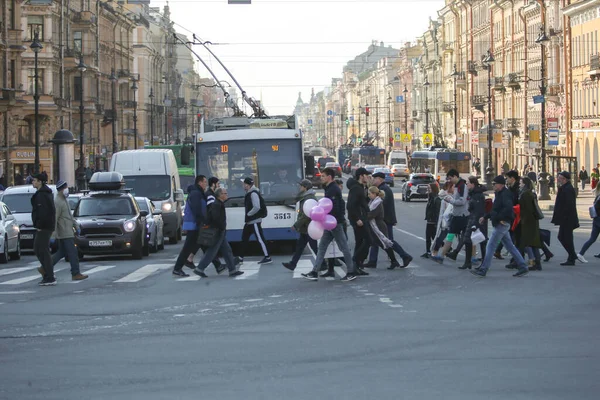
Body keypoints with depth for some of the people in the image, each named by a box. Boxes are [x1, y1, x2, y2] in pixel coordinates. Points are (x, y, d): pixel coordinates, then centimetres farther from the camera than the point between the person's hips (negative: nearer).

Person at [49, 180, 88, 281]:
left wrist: (75, 225, 25)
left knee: (62, 252, 14)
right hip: (65, 233, -10)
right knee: (72, 252, -7)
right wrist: (53, 234, -23)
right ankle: (76, 274, -4)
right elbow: (54, 218, -21)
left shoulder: (63, 200, 16)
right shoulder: (58, 202, -17)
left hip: (67, 230, 10)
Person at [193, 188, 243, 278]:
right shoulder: (216, 205, -18)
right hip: (217, 232, -10)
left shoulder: (219, 204, 14)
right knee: (211, 252, -5)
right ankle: (199, 269, 1)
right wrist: (222, 227, -18)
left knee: (227, 251, 11)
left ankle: (232, 270, 13)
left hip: (220, 233, 10)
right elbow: (216, 218, -28)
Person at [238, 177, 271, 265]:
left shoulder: (253, 194, -18)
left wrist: (248, 214, -15)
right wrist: (248, 215, 12)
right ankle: (240, 258, 22)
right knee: (244, 237, 14)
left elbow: (257, 207, -26)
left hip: (255, 221, -11)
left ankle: (267, 257, -5)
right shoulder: (249, 193, 13)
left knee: (260, 238, -8)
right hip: (250, 221, 11)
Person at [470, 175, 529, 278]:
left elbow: (508, 208, -30)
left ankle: (483, 270, -4)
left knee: (491, 246, -7)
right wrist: (485, 217, 18)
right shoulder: (499, 194, 17)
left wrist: (499, 217, -24)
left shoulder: (505, 194, -15)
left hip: (502, 224, -10)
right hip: (501, 224, 10)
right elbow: (495, 210, 25)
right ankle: (523, 267, 13)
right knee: (510, 246, 12)